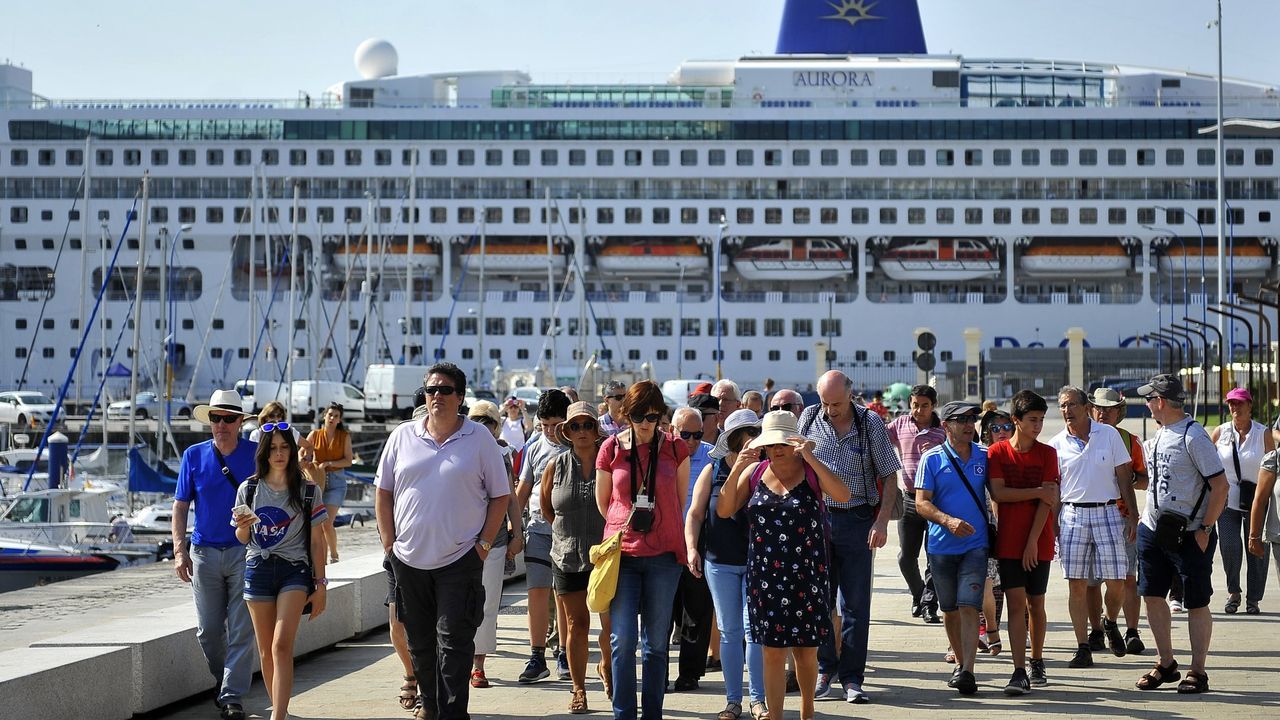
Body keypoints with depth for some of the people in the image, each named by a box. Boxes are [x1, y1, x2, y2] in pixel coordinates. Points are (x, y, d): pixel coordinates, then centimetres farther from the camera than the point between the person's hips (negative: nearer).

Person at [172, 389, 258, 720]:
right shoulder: (194, 456, 4)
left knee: (241, 630, -5)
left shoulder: (257, 454, -1)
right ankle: (222, 681, 30)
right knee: (208, 630, 9)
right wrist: (179, 550, -2)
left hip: (245, 552, -2)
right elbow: (180, 506, 6)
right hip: (204, 553, 2)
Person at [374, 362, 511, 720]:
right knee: (419, 639, 12)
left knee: (453, 640, -6)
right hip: (409, 557, 3)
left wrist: (484, 544, -4)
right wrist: (389, 542, 4)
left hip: (460, 559, -3)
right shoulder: (403, 436, 6)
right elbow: (383, 493, 11)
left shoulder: (479, 438, 0)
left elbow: (501, 496, 3)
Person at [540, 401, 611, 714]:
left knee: (612, 624, -2)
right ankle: (579, 690, 15)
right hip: (568, 558, 2)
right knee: (576, 626, 5)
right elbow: (545, 505, 18)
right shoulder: (556, 467, 2)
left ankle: (606, 666, 28)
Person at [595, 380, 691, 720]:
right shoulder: (611, 448, 0)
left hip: (663, 555, 0)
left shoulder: (675, 449, 1)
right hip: (622, 553, 0)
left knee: (656, 641, 7)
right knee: (623, 639, -5)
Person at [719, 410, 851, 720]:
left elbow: (843, 495, -20)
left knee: (806, 650, 9)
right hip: (766, 576, 1)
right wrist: (737, 469, -12)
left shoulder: (812, 471, -3)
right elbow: (724, 509, -1)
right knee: (773, 651, 0)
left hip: (807, 575, -1)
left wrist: (810, 459, -24)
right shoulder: (754, 472, 5)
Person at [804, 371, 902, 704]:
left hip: (856, 520, -1)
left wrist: (882, 521, -10)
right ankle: (824, 668, 21)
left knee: (856, 603, 2)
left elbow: (889, 476, 0)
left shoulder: (870, 423, -2)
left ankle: (852, 678, 8)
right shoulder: (809, 419, 3)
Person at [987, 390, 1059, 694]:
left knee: (1036, 603, 8)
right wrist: (1038, 492, -10)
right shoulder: (997, 452, 0)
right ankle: (1019, 672, -9)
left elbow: (1046, 502, -5)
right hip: (1008, 542, -1)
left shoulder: (1047, 453, 1)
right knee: (1016, 603, -7)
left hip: (1038, 542, 1)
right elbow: (998, 493, -10)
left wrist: (1033, 542, -11)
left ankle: (1037, 661, 27)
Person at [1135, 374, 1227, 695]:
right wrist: (1143, 518, 16)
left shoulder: (1194, 436, -15)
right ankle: (1166, 664, 23)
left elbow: (1220, 485, -17)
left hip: (1189, 536, -8)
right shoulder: (1157, 436, 11)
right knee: (1152, 595, 11)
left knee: (1197, 604, 0)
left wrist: (1204, 530, -17)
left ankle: (1197, 671, 7)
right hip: (1152, 531, 8)